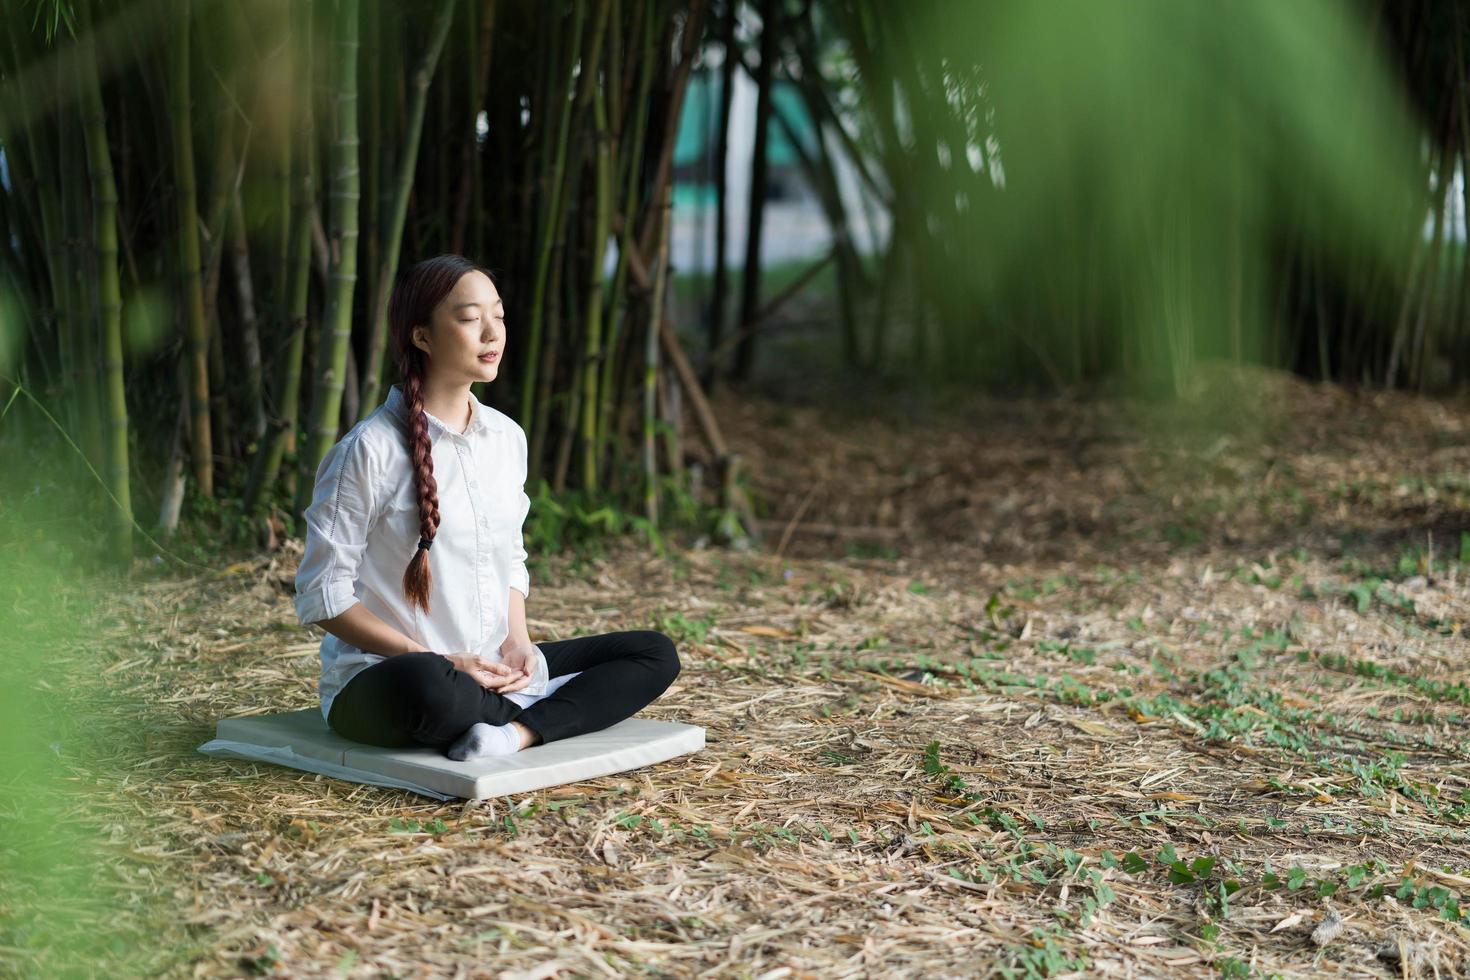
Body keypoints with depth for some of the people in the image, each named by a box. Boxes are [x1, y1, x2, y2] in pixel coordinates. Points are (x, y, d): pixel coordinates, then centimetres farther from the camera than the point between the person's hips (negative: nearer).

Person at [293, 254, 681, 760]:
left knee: (655, 654, -2)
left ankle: (516, 733, -23)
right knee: (429, 686, -42)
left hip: (490, 675, 7)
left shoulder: (506, 437, 7)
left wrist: (518, 642, -3)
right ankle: (548, 712, -13)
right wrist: (442, 661, -18)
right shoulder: (370, 450, -12)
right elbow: (322, 595, -12)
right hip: (380, 680, -7)